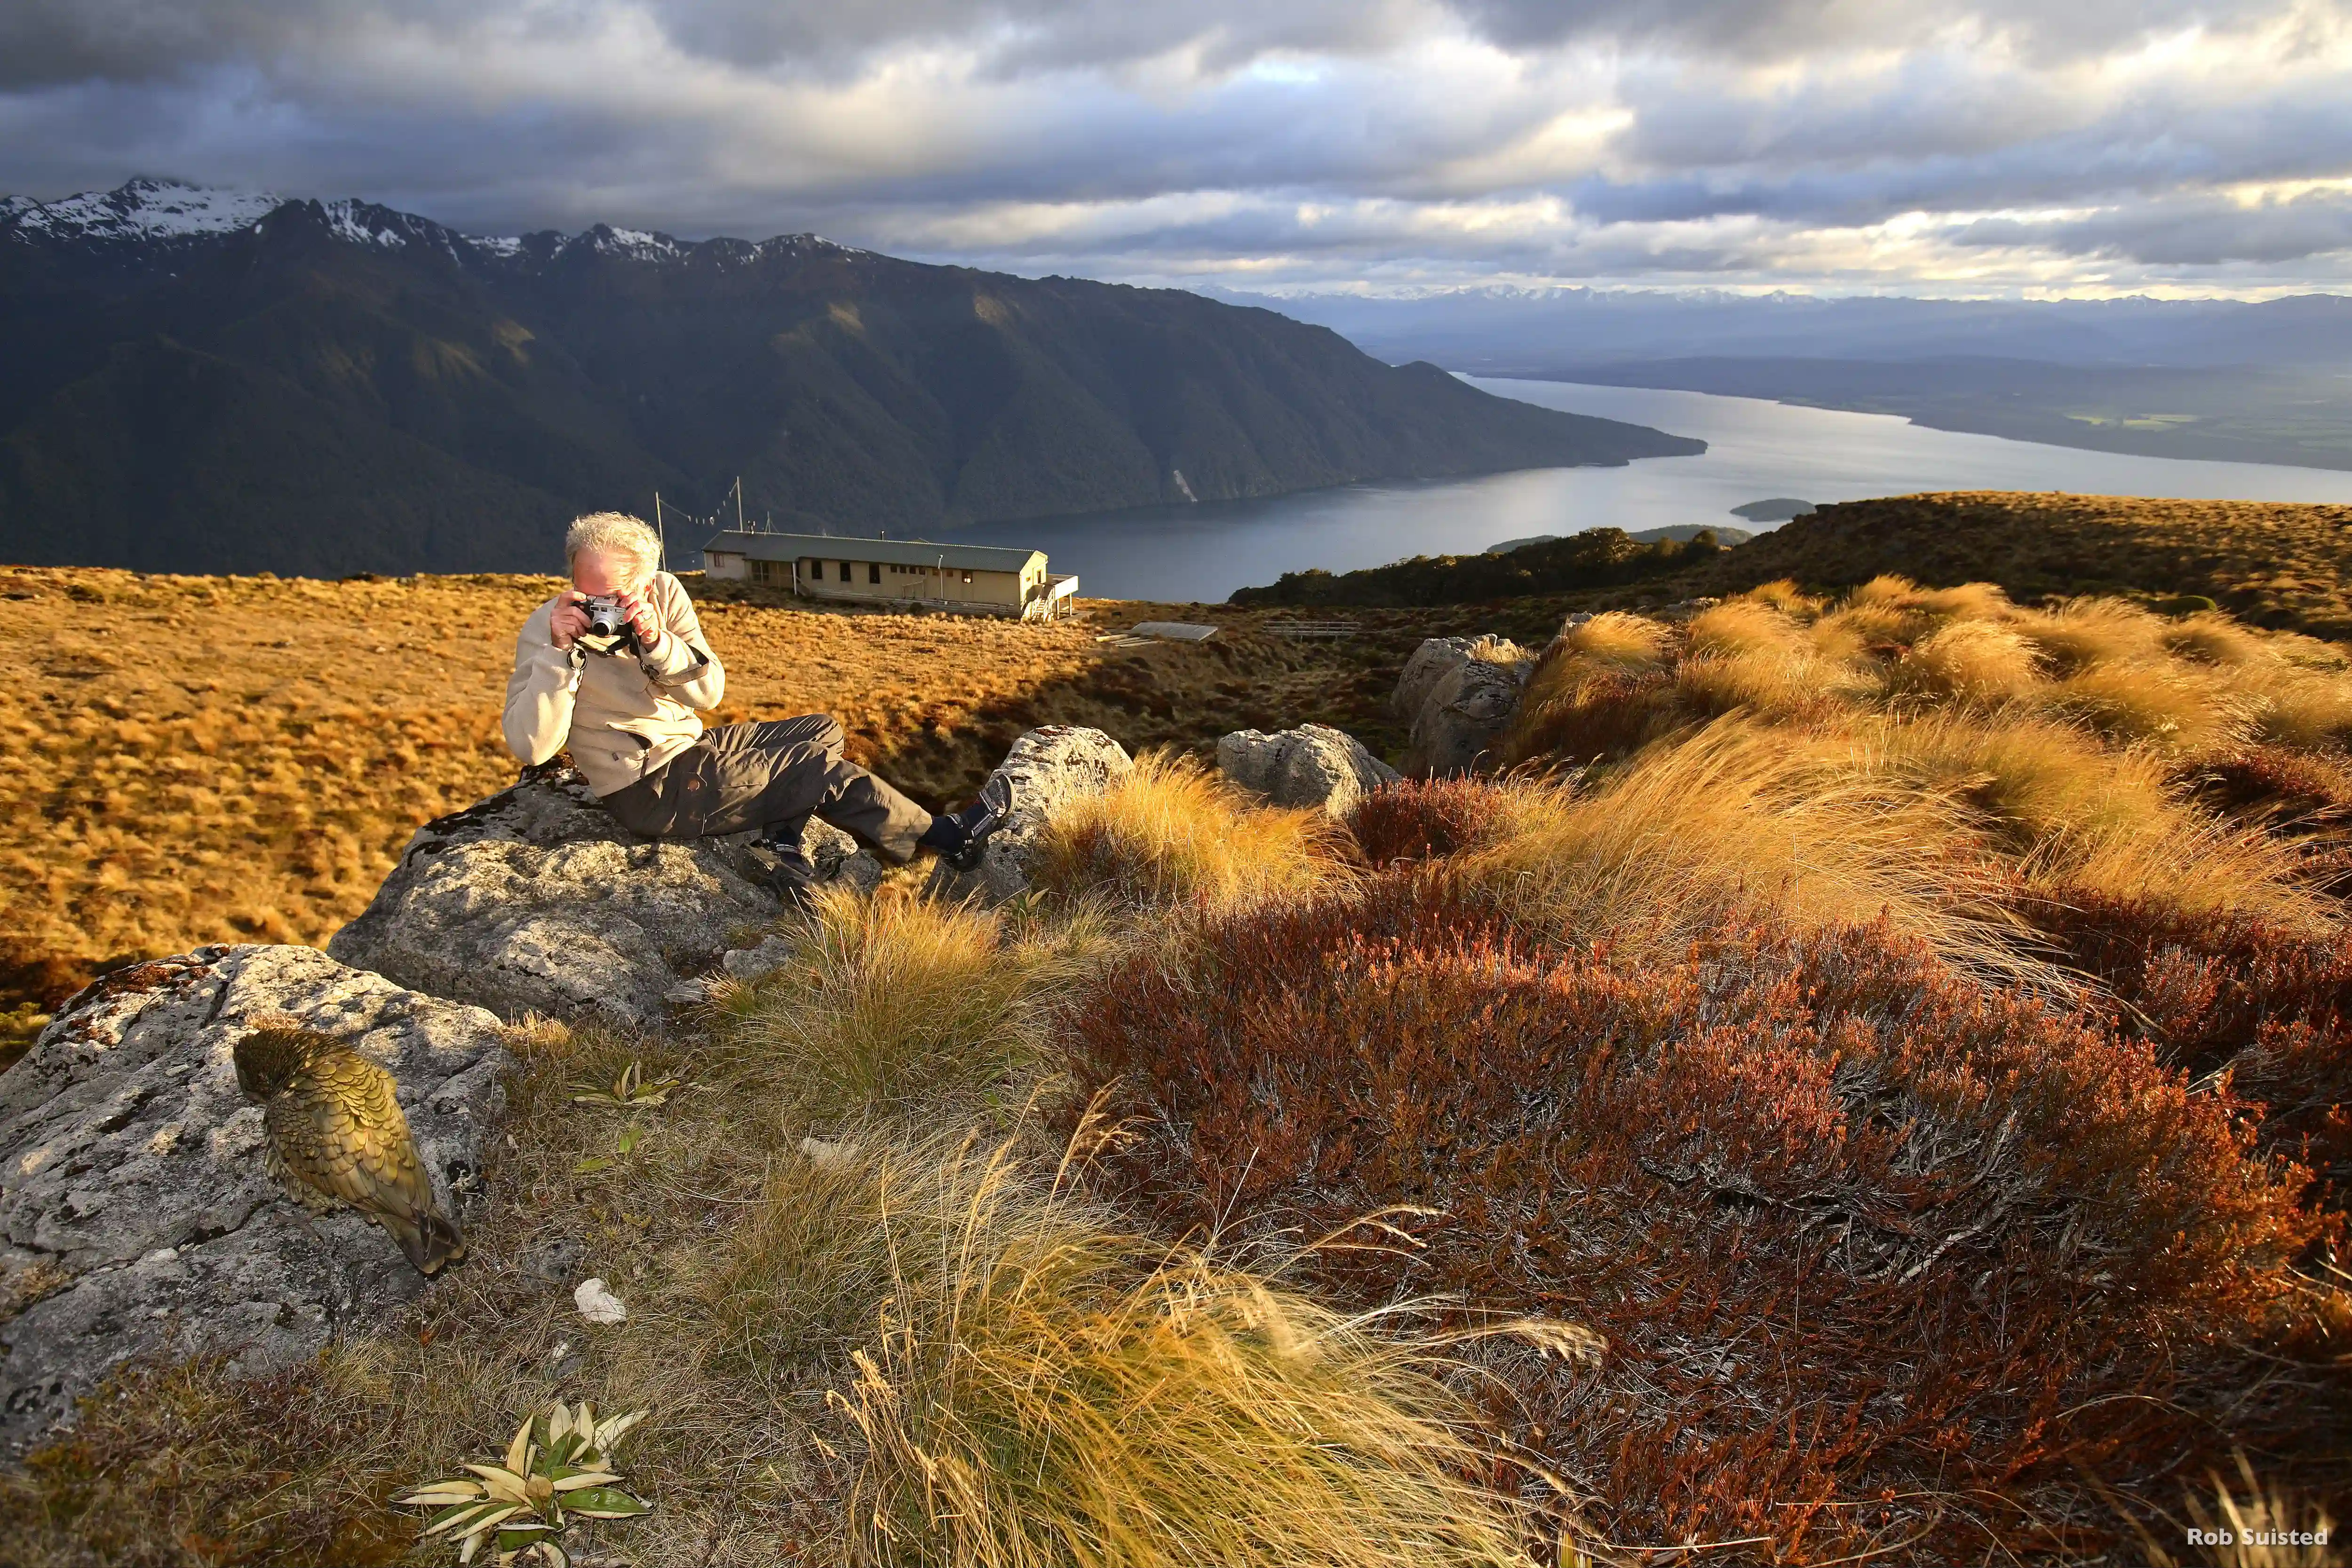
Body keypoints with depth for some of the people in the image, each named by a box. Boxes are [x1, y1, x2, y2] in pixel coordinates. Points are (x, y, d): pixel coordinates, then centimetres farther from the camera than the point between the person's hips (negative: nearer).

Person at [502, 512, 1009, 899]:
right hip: (651, 793, -7)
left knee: (823, 731, 12)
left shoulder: (663, 593, -5)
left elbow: (709, 691, -10)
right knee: (822, 769, -10)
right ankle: (946, 837, 6)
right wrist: (558, 651, -33)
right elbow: (529, 746, -25)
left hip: (691, 746, 7)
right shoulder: (546, 630, -18)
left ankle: (782, 839, -6)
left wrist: (656, 641, -28)